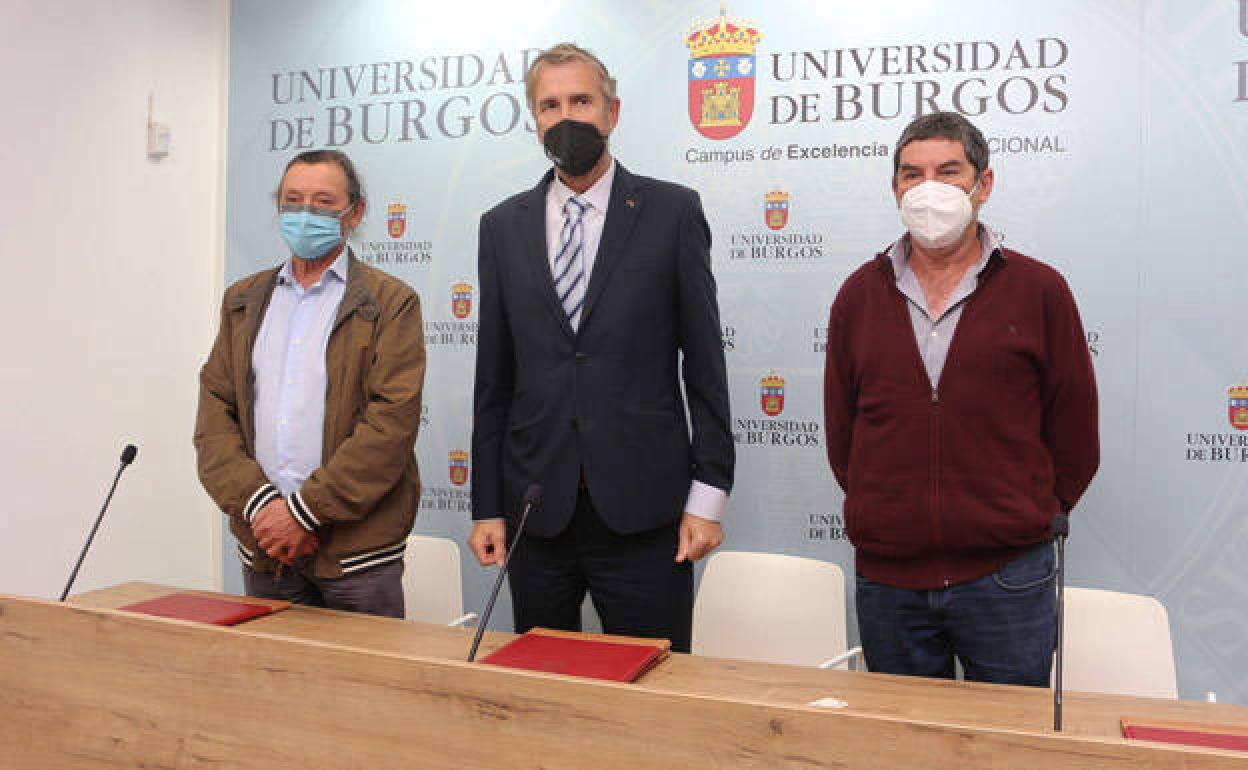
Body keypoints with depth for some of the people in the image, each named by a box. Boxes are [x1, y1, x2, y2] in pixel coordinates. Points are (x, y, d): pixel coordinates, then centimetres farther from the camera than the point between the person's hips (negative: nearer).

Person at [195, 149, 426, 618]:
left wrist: (305, 510, -15)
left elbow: (392, 421, -12)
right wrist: (257, 503, -9)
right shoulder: (244, 300, 13)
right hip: (263, 543, 4)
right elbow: (215, 410, 6)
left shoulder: (391, 303, -3)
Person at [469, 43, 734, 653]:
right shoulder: (504, 226, 8)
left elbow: (705, 364, -1)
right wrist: (486, 506, 5)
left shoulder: (672, 211, 0)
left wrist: (708, 493, -5)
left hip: (643, 505, -2)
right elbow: (493, 379, 8)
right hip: (536, 507, 3)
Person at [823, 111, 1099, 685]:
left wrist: (1029, 518, 4)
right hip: (886, 580, 2)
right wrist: (887, 514, 6)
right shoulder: (860, 294, 5)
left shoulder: (1039, 290, 0)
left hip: (1005, 577, -1)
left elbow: (1074, 432, 4)